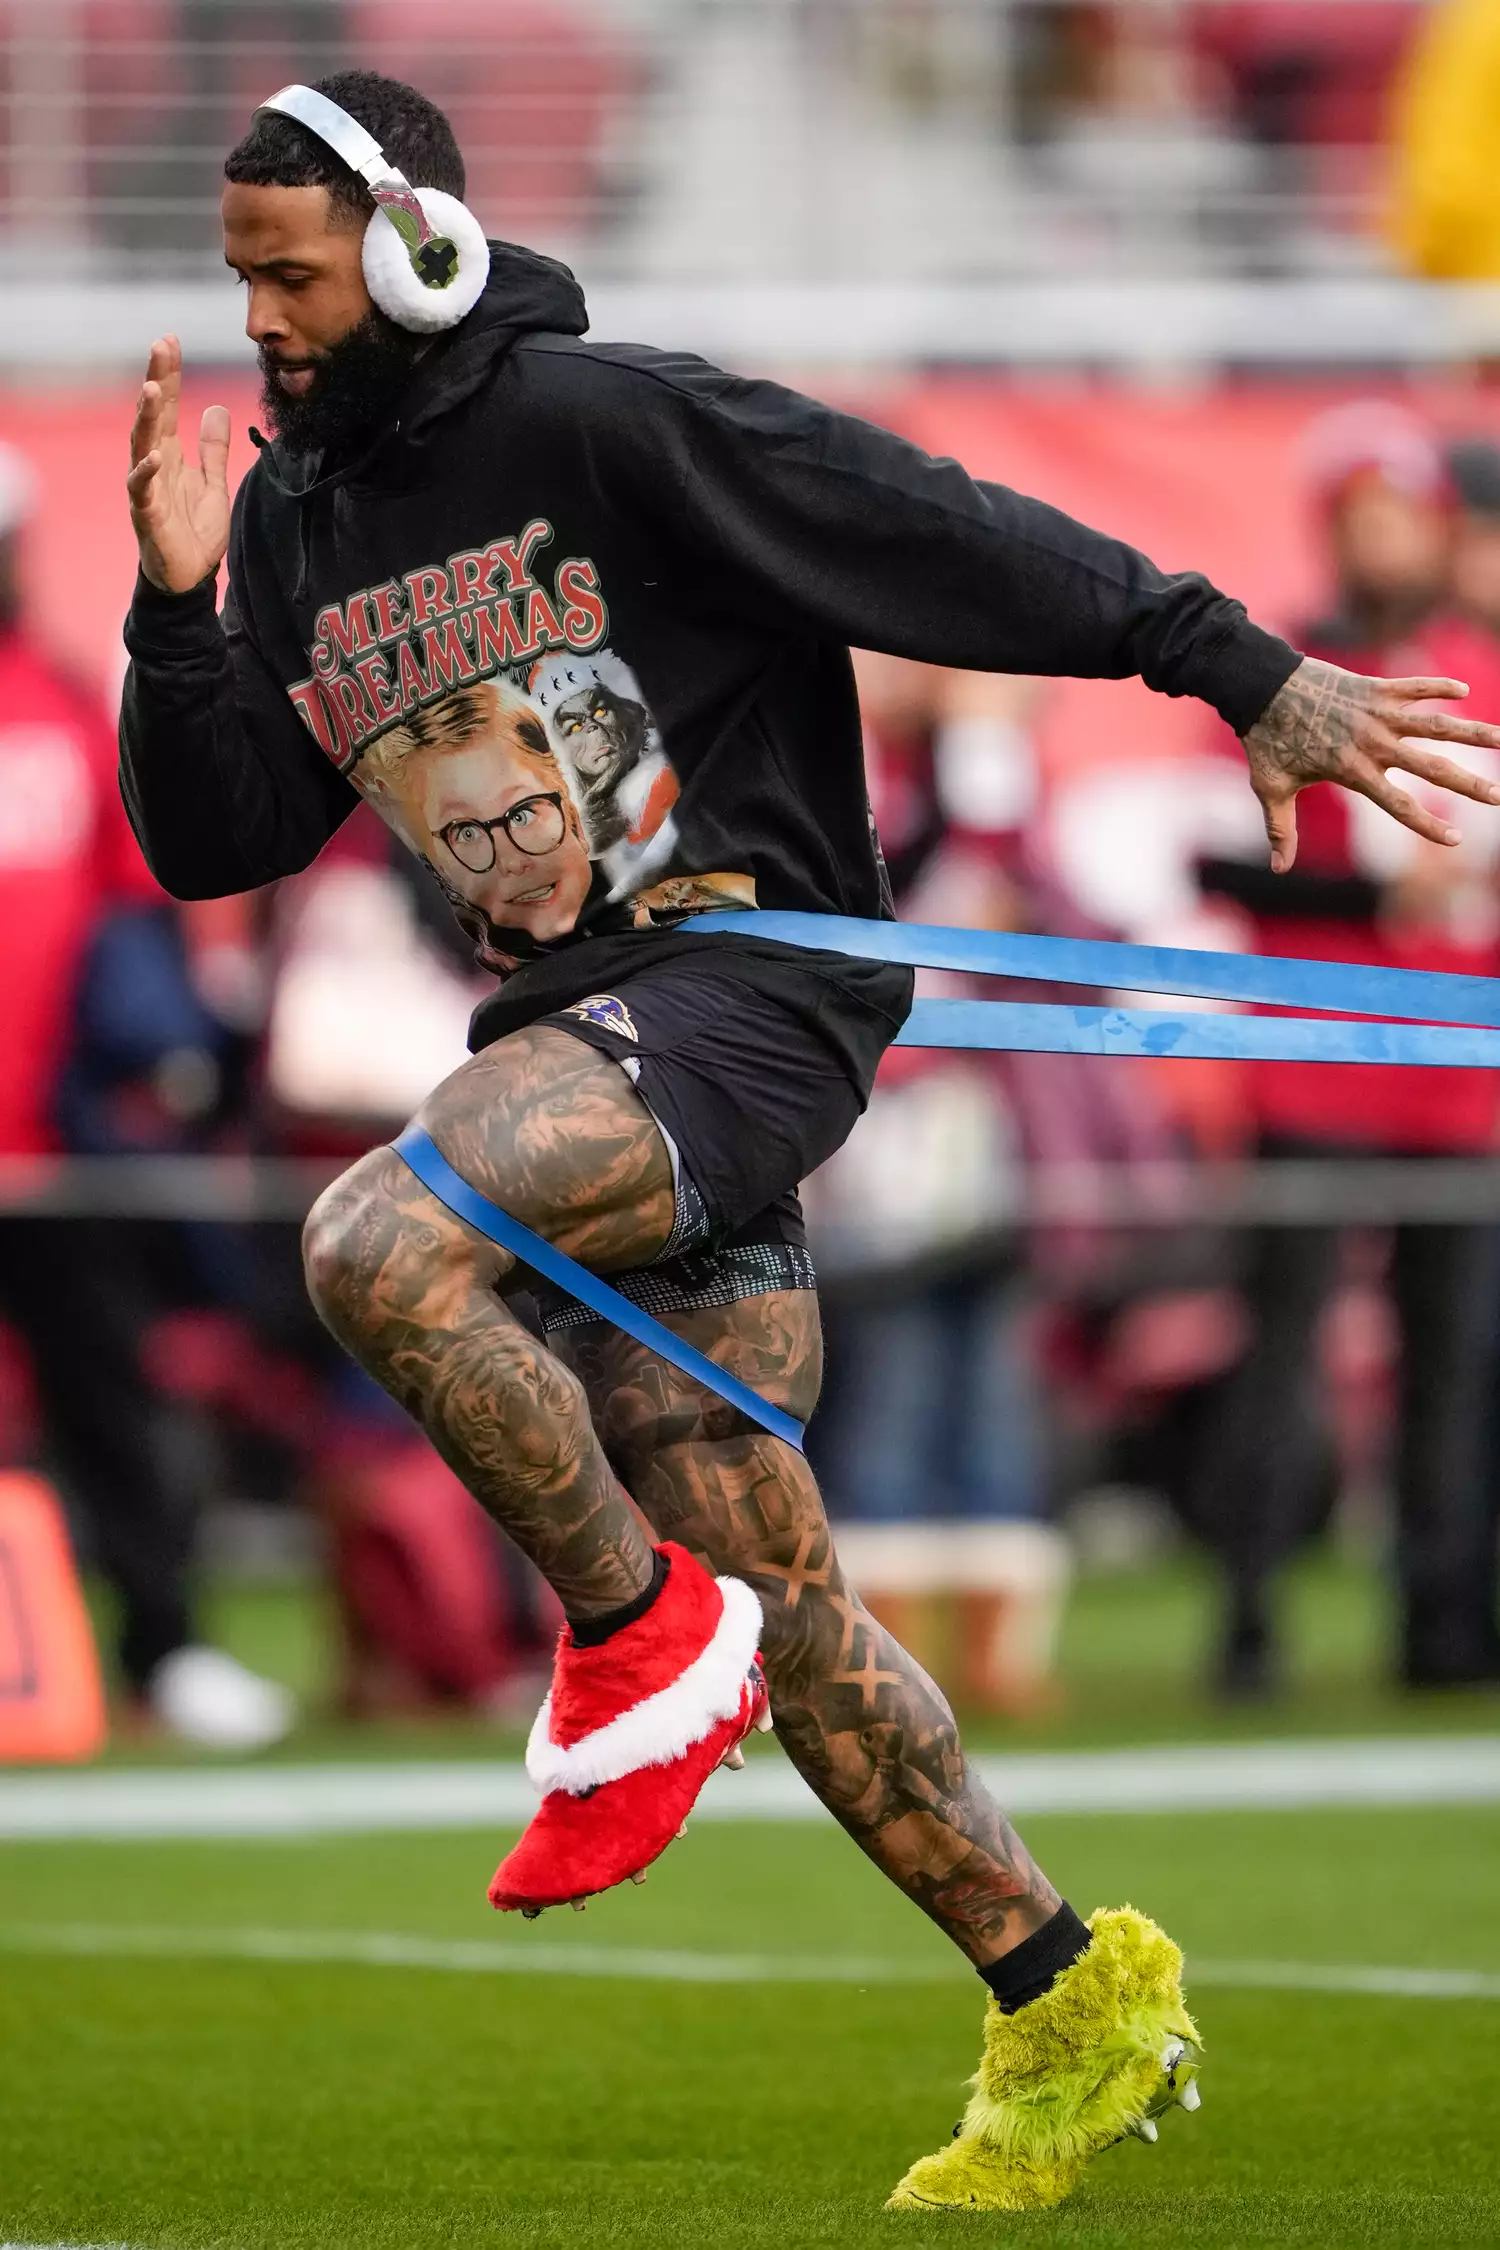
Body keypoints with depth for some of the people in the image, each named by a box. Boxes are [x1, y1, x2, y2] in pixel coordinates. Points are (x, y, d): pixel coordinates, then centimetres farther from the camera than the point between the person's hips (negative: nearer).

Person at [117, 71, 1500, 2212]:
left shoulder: (602, 422, -10)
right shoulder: (295, 513, 12)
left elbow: (940, 532, -11)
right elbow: (218, 838, 12)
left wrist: (1238, 668, -13)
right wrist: (178, 614, -5)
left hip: (744, 974, -8)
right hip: (578, 1036, 8)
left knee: (378, 1249, -31)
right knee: (780, 1616, 7)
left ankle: (637, 1633, -11)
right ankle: (1074, 2001, 17)